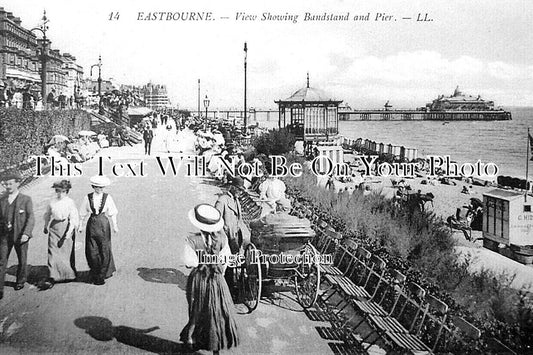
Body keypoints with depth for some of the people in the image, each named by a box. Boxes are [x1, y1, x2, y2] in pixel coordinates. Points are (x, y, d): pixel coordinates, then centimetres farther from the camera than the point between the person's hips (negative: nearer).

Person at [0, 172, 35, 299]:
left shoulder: (26, 199, -4)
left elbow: (30, 218, -9)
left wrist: (26, 233, -20)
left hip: (20, 235, -2)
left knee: (22, 260, 13)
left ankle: (20, 281, 35)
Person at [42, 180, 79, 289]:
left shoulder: (70, 203, -9)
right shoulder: (52, 202, 2)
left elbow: (73, 220, -12)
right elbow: (47, 215, 19)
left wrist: (67, 234, -17)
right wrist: (46, 226, 25)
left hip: (66, 228, -3)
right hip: (54, 228, 3)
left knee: (67, 252, 8)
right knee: (53, 253, -6)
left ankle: (70, 275, 29)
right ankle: (52, 278, -6)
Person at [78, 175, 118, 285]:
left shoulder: (107, 197, -1)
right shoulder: (88, 198, 1)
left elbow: (112, 213, 1)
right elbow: (83, 213, 8)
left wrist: (115, 225, -3)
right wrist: (80, 225, 6)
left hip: (103, 224, -1)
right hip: (92, 224, 1)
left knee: (104, 249, 1)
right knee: (92, 250, 2)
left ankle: (103, 274, 14)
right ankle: (95, 273, 18)